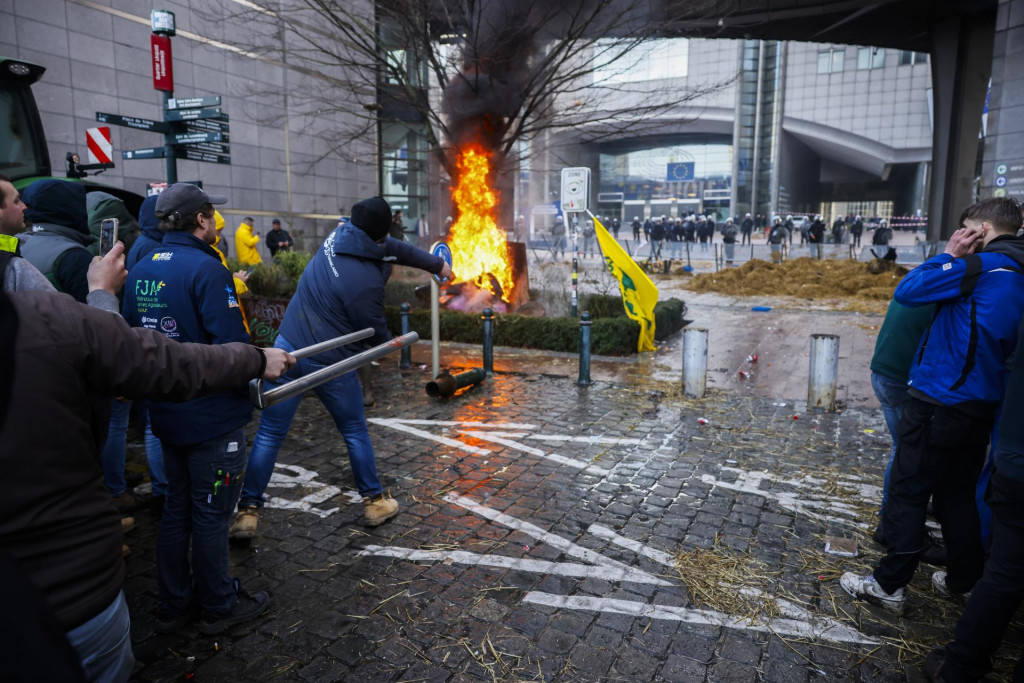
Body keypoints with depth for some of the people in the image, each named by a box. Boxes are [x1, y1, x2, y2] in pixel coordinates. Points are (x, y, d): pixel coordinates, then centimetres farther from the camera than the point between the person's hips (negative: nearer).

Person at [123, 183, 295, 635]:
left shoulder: (140, 271, 5)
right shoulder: (205, 269, -20)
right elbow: (232, 347, -25)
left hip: (167, 415, 8)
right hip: (212, 417, -7)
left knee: (176, 508, 20)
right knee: (210, 514, 7)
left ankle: (172, 605, 34)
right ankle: (219, 606, 25)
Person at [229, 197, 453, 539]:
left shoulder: (339, 235, -1)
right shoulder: (367, 281, -22)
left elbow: (398, 248, 11)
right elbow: (377, 335, -8)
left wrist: (437, 264, 23)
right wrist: (389, 343, 15)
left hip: (288, 347, 6)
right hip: (328, 363, -6)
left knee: (269, 434, 11)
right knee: (355, 432, 15)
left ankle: (247, 512, 16)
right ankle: (374, 501, 28)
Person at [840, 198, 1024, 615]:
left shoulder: (980, 265, -16)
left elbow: (906, 291, -15)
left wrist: (950, 255, -3)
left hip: (938, 402, -8)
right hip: (982, 404, 8)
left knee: (908, 491, 0)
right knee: (958, 493, 19)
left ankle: (889, 584, 7)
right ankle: (964, 580, 30)